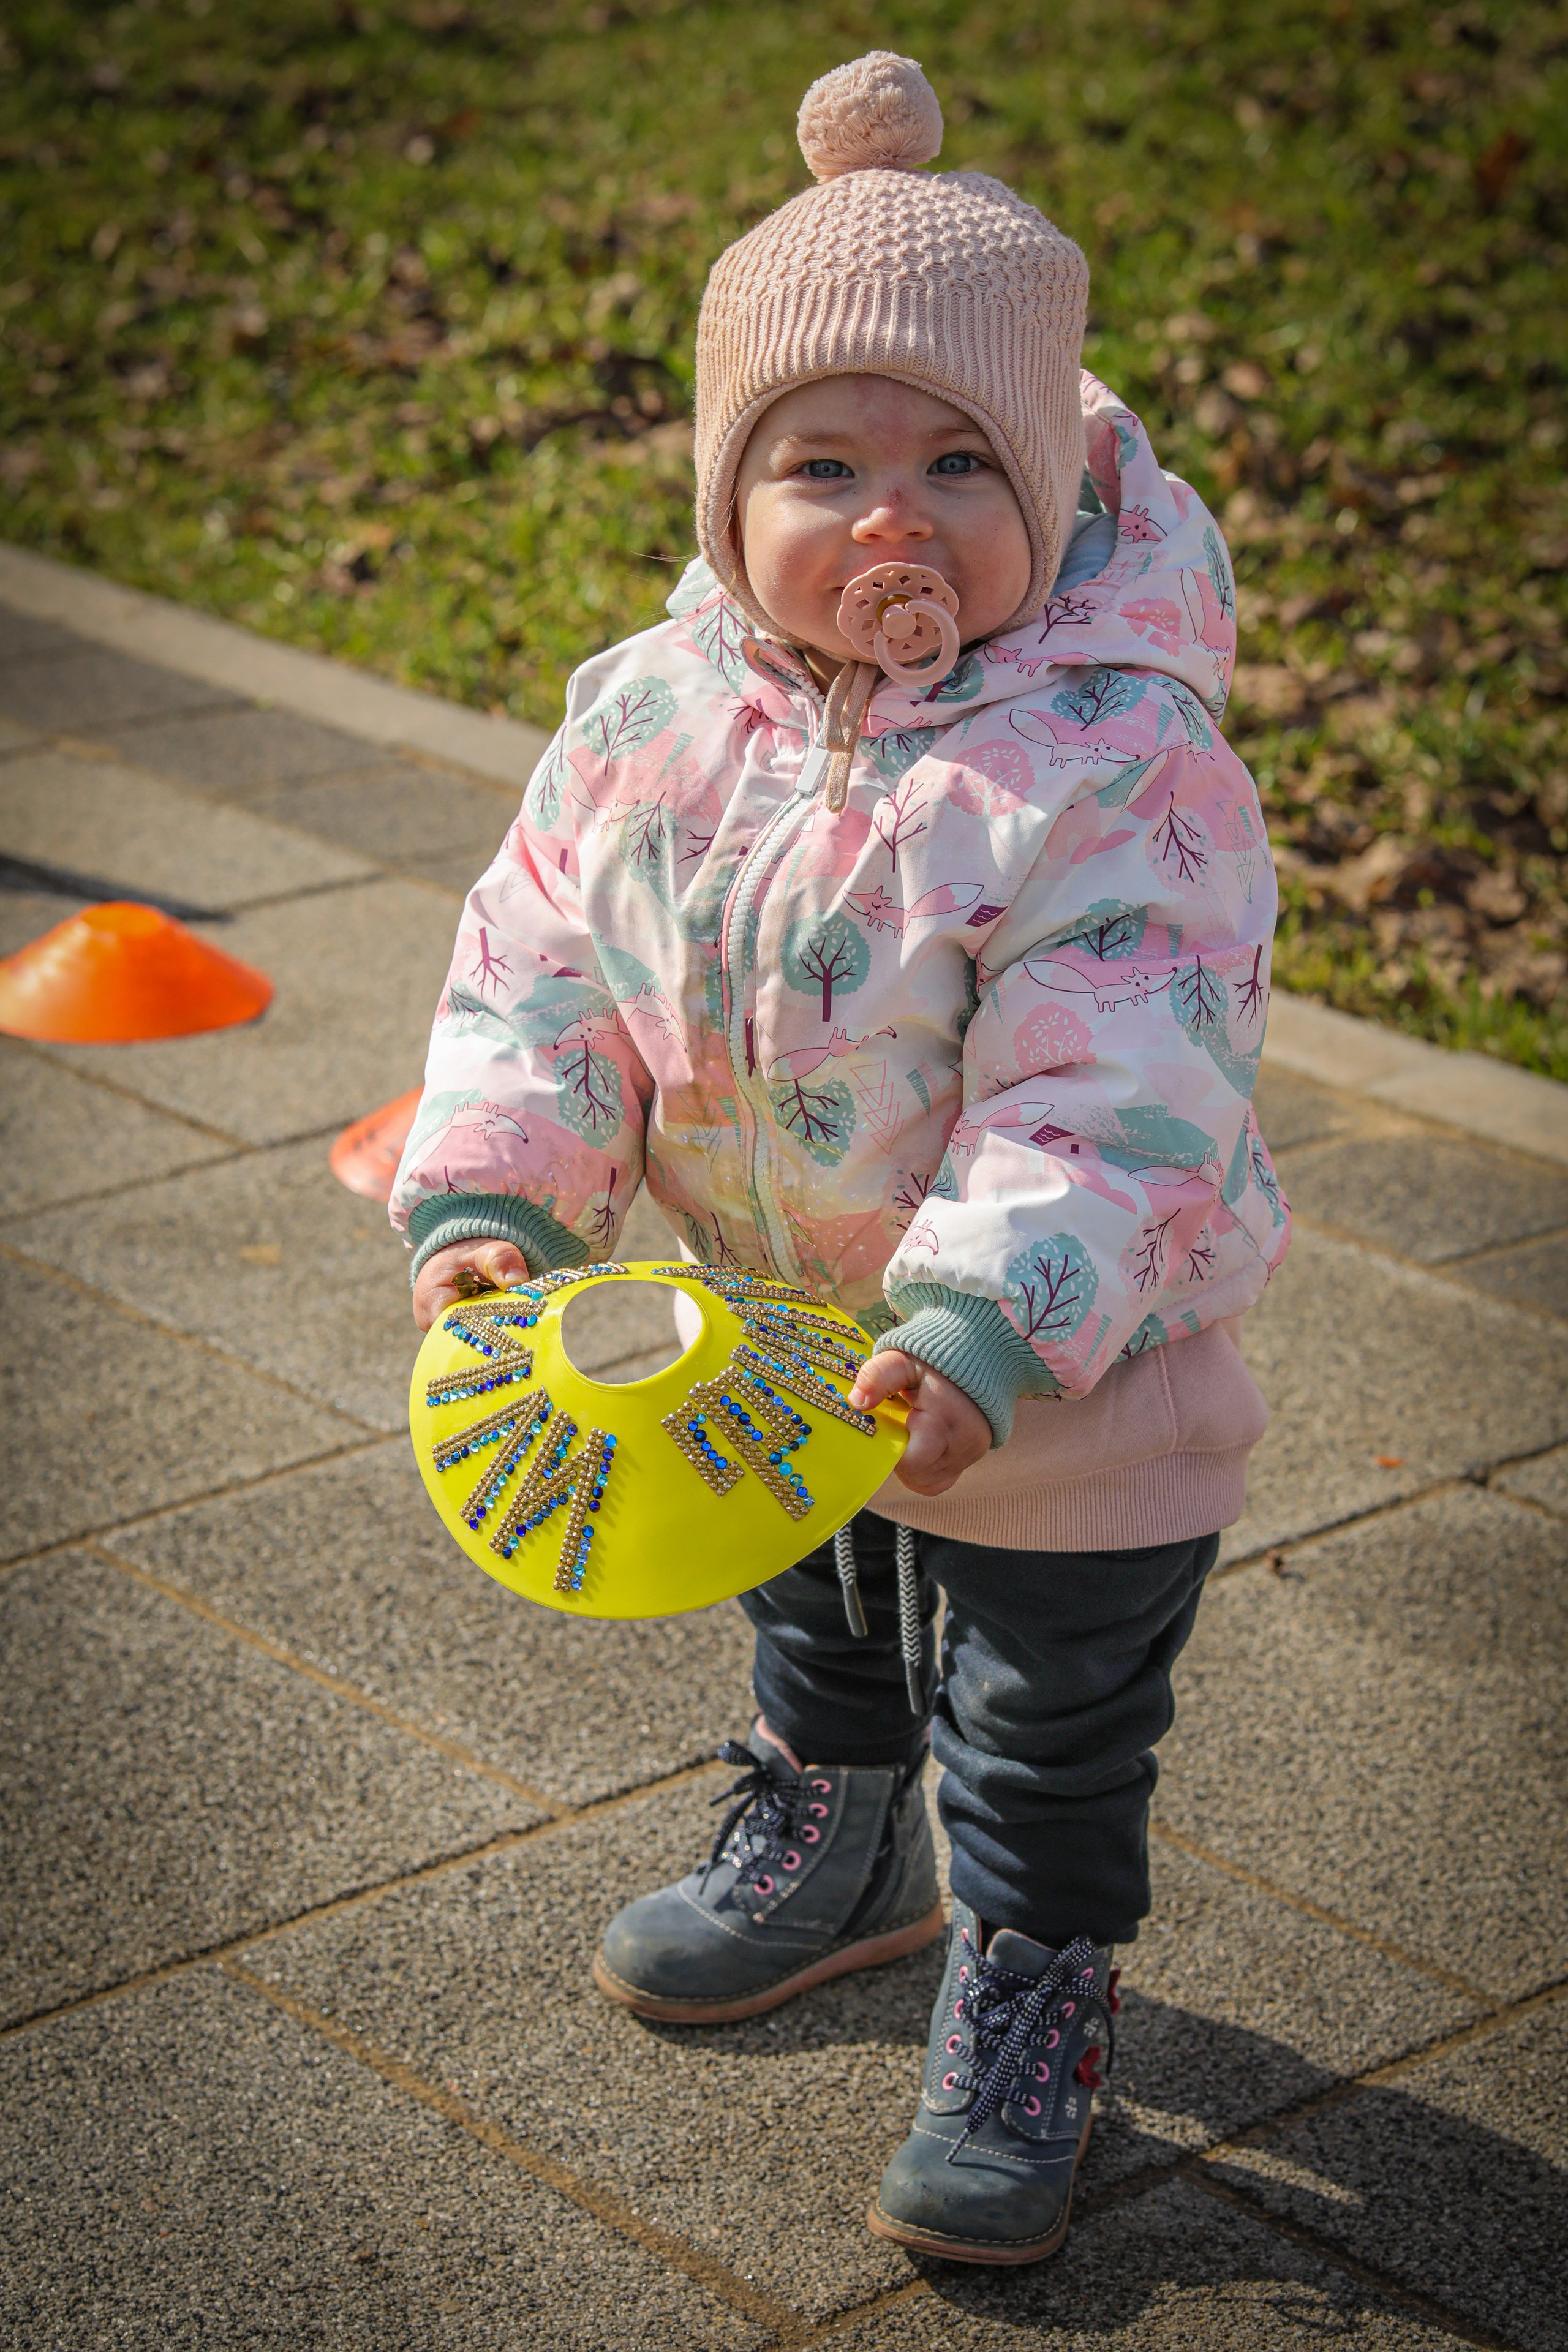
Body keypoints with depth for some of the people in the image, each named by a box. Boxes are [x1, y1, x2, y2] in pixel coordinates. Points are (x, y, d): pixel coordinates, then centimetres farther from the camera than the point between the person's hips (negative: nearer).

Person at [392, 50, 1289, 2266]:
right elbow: (540, 961, -4)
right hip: (782, 1345, 6)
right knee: (813, 1612, 31)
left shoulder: (1115, 768, -29)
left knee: (1049, 1726, 13)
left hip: (1065, 1398, -5)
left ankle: (1029, 1993, 39)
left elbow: (1118, 1099, -32)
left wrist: (989, 1335, -41)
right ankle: (835, 1839, 59)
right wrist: (491, 1199, -16)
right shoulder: (654, 714, -13)